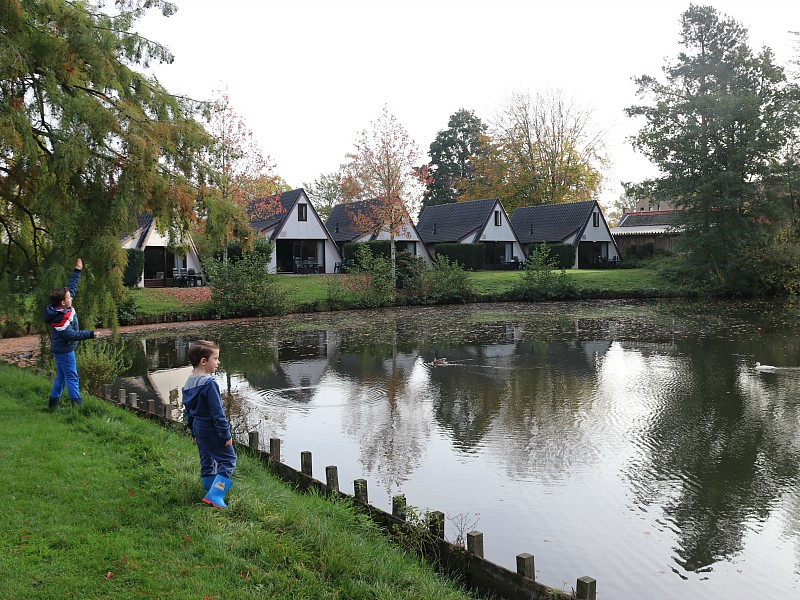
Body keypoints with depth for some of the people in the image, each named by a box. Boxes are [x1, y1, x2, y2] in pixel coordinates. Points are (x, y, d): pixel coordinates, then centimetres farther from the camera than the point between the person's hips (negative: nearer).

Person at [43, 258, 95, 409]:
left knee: (61, 377, 18)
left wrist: (77, 270, 10)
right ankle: (77, 403, 2)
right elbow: (72, 335, -27)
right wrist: (90, 334, -26)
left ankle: (53, 402, 25)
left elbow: (72, 287, 7)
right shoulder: (60, 320, -28)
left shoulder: (64, 307, -3)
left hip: (60, 350, 10)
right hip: (64, 351, -10)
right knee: (72, 378, -3)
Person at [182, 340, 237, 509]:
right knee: (228, 459, -2)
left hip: (198, 429, 9)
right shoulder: (209, 384, -23)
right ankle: (215, 495, -11)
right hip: (212, 430, -9)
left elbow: (188, 410, 15)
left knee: (207, 462, 18)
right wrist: (226, 434, -15)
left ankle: (210, 492, 28)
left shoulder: (188, 383, 6)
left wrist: (193, 431, 25)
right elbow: (217, 412, -22)